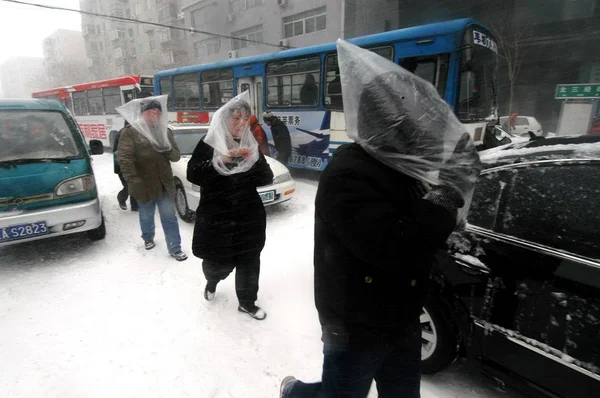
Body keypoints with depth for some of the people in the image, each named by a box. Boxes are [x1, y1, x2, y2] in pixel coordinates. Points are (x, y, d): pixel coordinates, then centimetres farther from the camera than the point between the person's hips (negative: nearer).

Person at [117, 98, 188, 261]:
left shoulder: (165, 132, 7)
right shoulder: (130, 133, -6)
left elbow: (176, 156, 7)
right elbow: (124, 160, -14)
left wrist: (168, 150, -16)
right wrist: (134, 182, -22)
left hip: (165, 184, 3)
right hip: (144, 185, -2)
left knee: (169, 217, 4)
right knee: (146, 216, 17)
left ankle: (175, 249, 12)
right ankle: (148, 238, 44)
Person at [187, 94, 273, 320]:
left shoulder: (251, 145, 7)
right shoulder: (209, 144, -4)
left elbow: (266, 177, 2)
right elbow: (193, 174, -17)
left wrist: (253, 161, -16)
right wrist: (223, 159, -25)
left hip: (249, 219, 3)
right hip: (216, 220, -3)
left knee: (249, 263, 10)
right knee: (219, 264, 8)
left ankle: (247, 302, 33)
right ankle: (212, 282, 45)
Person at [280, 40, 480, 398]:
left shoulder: (401, 163, 1)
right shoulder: (347, 175, -26)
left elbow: (419, 238, 7)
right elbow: (395, 251, -34)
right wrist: (447, 195, -25)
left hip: (402, 321, 8)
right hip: (356, 328, -7)